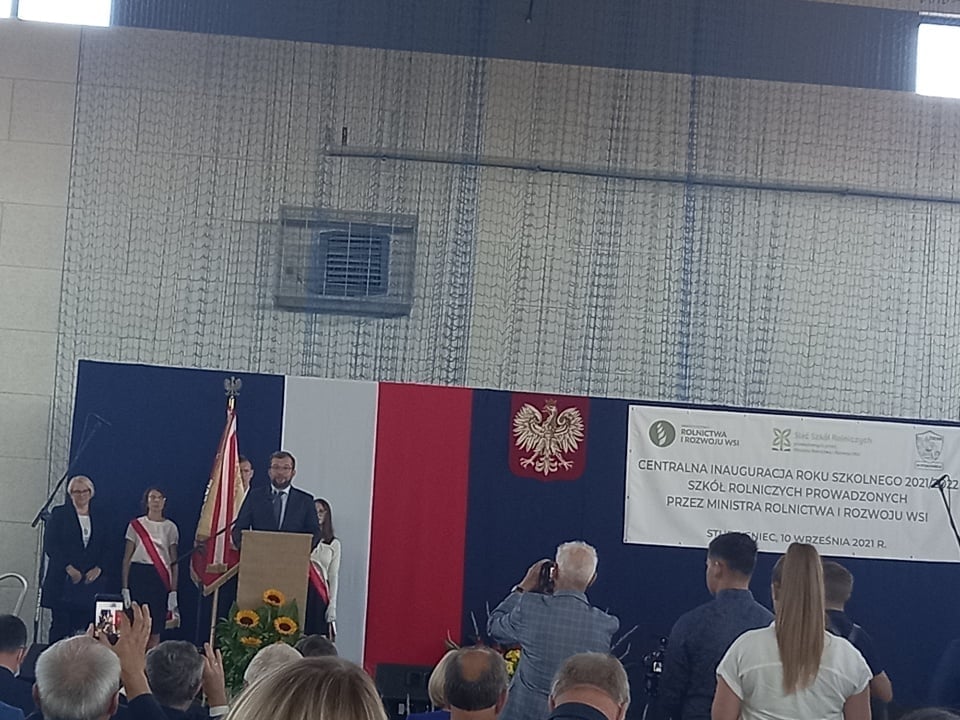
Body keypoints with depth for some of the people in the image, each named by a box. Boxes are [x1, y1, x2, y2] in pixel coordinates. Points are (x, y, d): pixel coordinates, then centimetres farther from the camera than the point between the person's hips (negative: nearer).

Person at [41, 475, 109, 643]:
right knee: (61, 624, -4)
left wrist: (98, 568, -5)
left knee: (86, 625, -6)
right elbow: (50, 545, -3)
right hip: (63, 580, -2)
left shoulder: (98, 516, 13)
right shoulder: (59, 514, 4)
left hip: (91, 579, 2)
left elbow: (105, 548, 12)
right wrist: (68, 568, -11)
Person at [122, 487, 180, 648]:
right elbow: (127, 558, 6)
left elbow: (174, 561, 7)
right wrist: (125, 587, -1)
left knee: (155, 630, 0)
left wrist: (173, 591, 0)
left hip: (160, 577, 0)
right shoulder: (136, 525, 6)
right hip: (138, 575, 0)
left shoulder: (170, 527, 7)